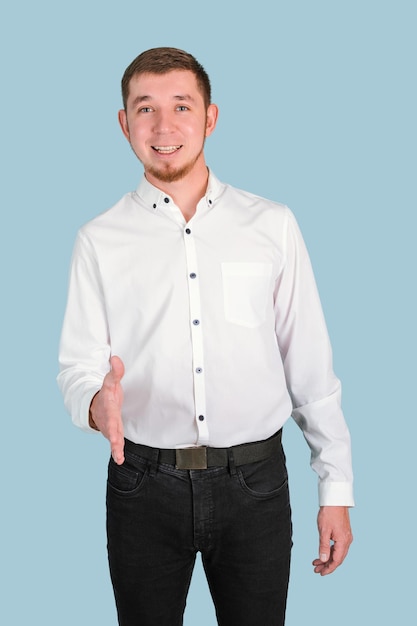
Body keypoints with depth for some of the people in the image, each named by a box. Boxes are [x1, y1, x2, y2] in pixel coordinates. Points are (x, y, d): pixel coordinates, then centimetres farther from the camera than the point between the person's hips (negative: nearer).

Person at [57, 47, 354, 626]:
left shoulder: (273, 225, 1)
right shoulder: (99, 241, 1)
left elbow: (311, 363, 1)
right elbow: (78, 367, 1)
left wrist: (336, 487, 1)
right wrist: (98, 404, -22)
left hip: (254, 486, 0)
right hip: (143, 486, 1)